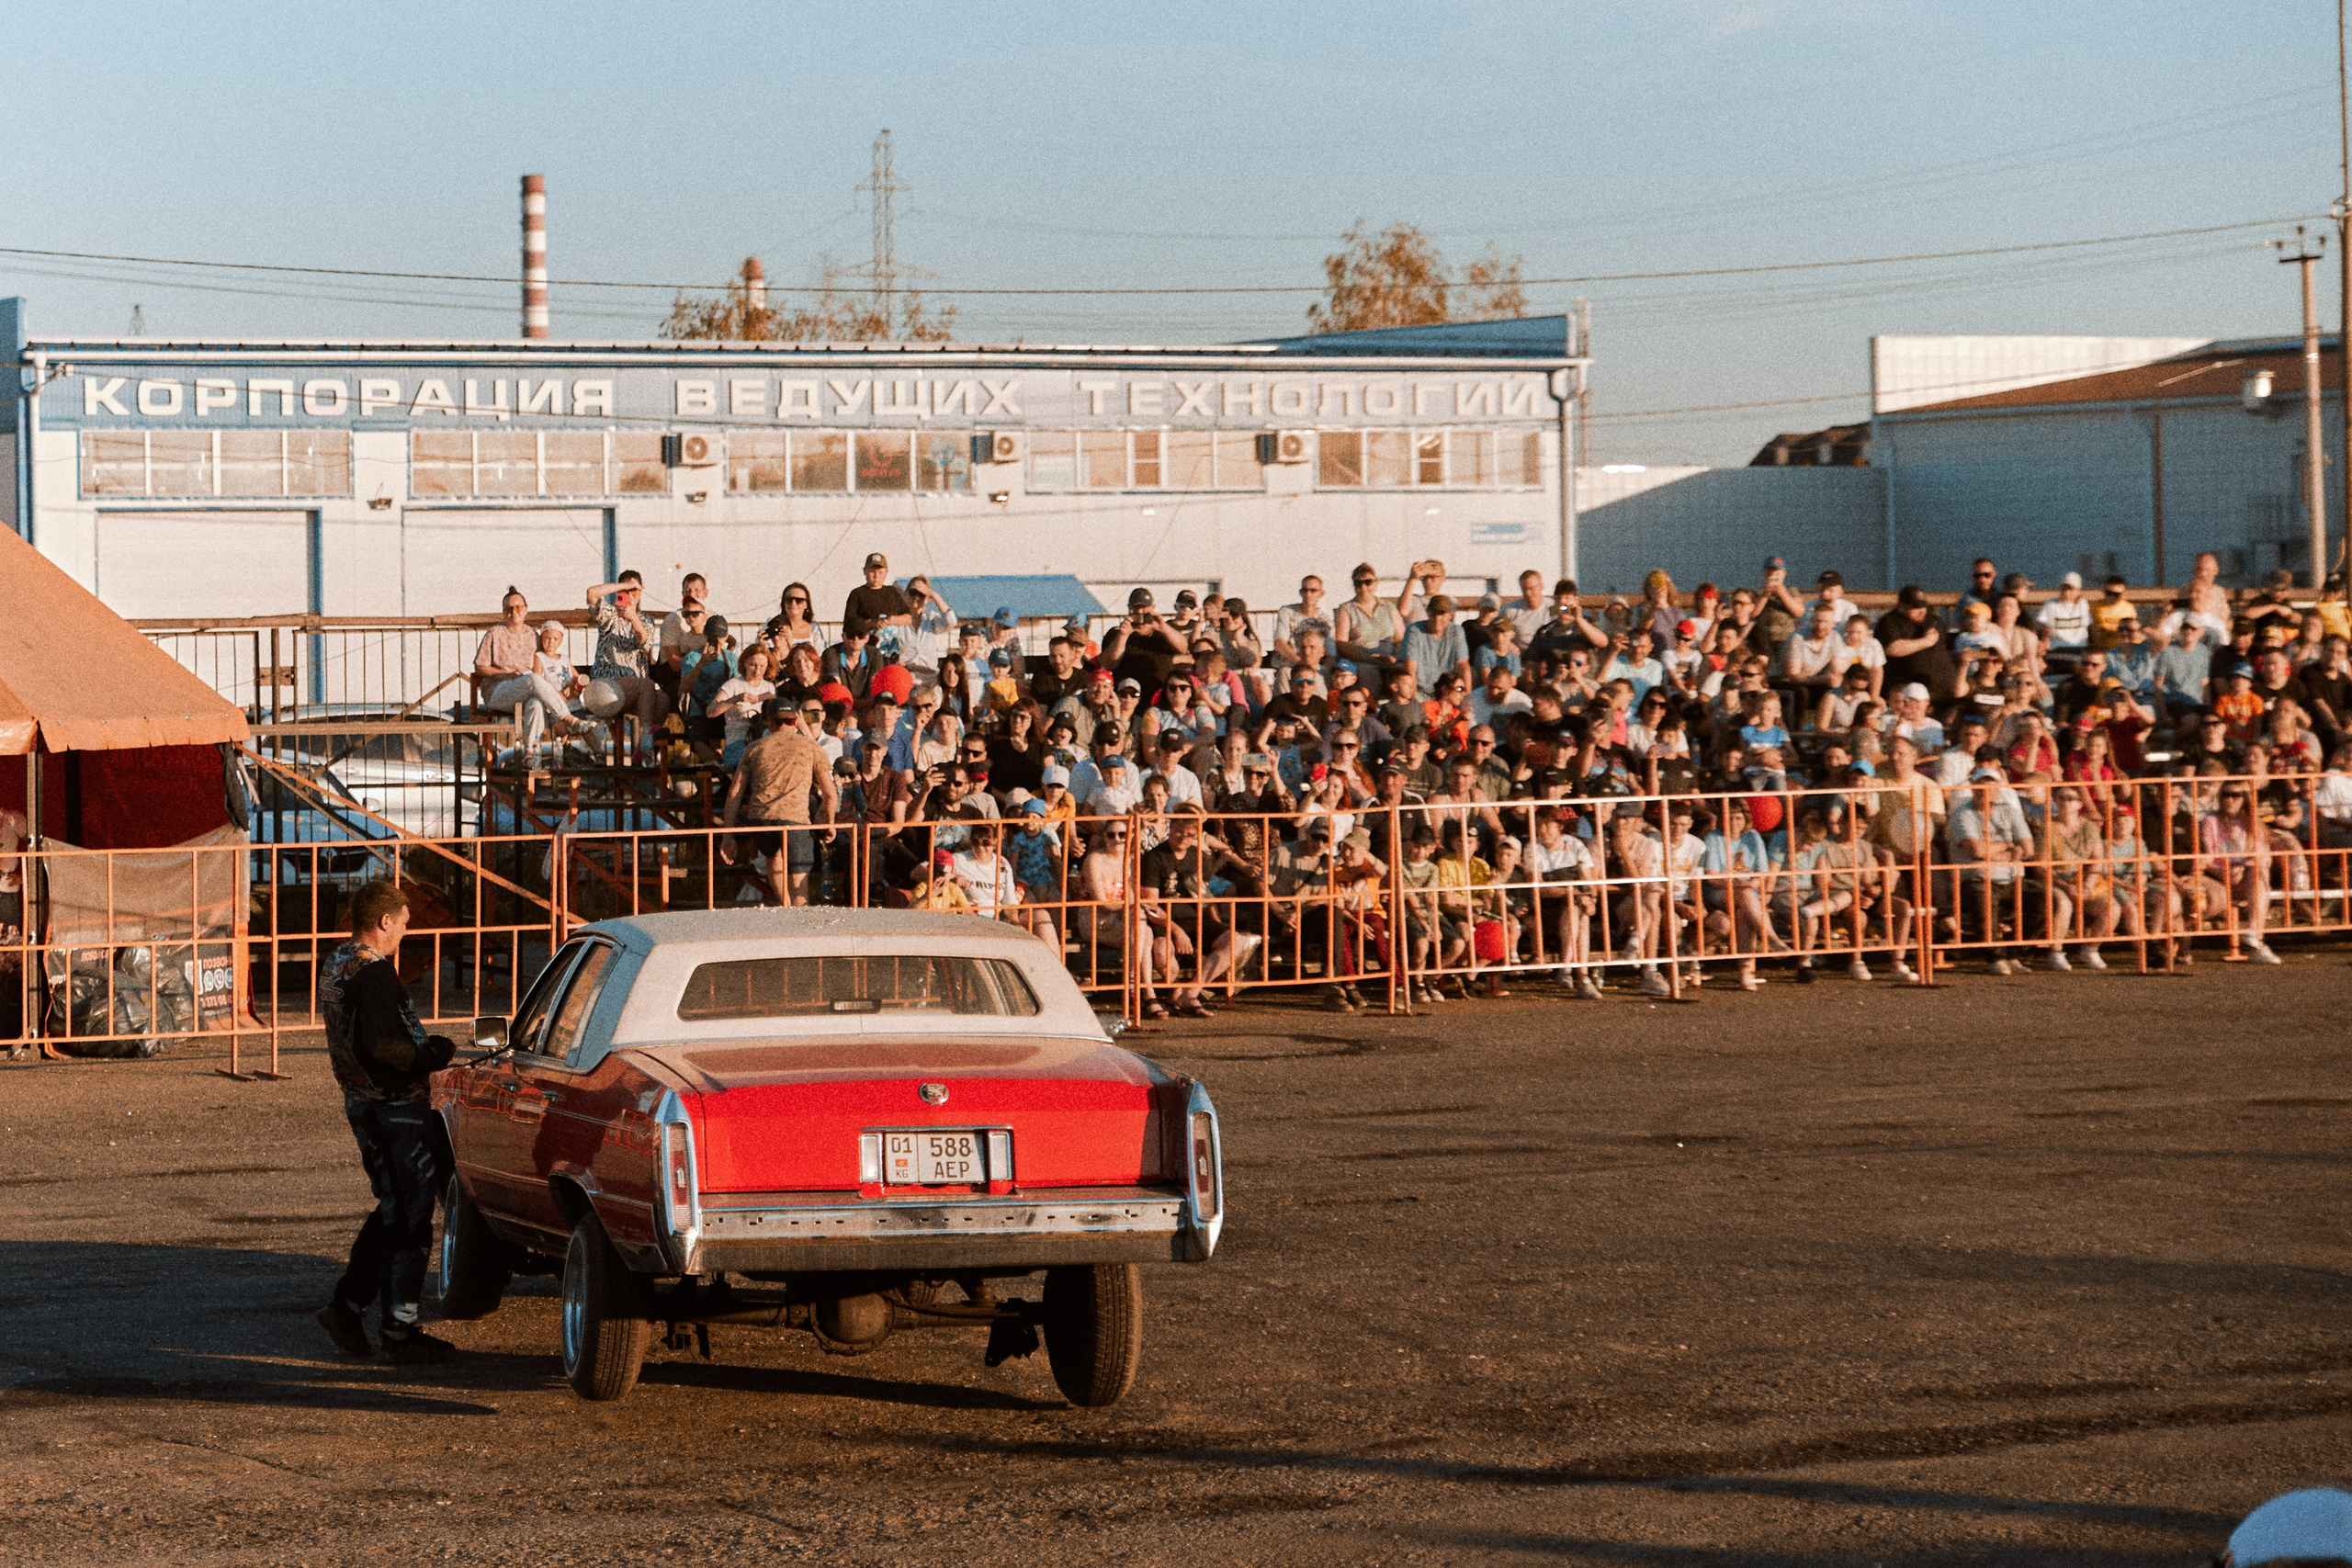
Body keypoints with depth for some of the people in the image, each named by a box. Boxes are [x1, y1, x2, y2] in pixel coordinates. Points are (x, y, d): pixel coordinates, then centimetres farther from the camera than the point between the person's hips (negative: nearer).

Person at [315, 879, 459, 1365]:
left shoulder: (334, 966, 12)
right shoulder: (374, 972, -19)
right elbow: (380, 1046, -26)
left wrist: (422, 1045, 13)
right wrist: (434, 1055, -12)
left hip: (361, 1103, 9)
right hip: (396, 1106, -9)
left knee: (392, 1210, 18)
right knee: (411, 1217, -1)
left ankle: (347, 1304, 14)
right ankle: (402, 1332, 2)